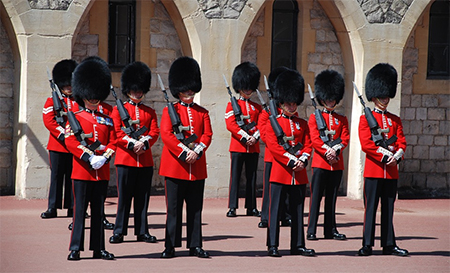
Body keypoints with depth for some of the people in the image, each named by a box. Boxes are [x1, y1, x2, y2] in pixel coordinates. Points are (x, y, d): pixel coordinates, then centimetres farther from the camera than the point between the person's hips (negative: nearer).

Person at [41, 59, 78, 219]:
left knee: (73, 176, 4)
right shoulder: (52, 101, 5)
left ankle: (72, 208, 9)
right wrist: (62, 134, -17)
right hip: (57, 145, -2)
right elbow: (48, 120, -7)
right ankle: (52, 208, 3)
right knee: (56, 175, 0)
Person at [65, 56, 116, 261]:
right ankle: (75, 248, 0)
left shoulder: (106, 120, 12)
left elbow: (113, 143, 9)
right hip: (82, 172, -4)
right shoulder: (75, 119, 1)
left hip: (102, 172, 4)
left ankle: (98, 248, 12)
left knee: (99, 210, 8)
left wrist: (104, 158, -10)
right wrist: (90, 158, -18)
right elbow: (70, 142, -9)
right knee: (80, 209, -3)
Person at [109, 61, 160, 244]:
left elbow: (155, 132, 5)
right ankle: (119, 232, 3)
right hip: (125, 159, -3)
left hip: (145, 159, 3)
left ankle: (142, 232, 11)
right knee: (124, 196, -2)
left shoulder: (150, 112, 14)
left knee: (143, 197, 5)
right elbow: (116, 133, -4)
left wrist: (144, 143, -15)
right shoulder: (119, 109, 4)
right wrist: (132, 143, -17)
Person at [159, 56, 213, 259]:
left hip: (197, 167, 3)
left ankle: (195, 246, 11)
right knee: (174, 208, 0)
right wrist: (184, 152, -16)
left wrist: (197, 152, -14)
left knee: (195, 208, 6)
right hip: (175, 166, -3)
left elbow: (207, 135, 3)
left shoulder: (202, 113, 12)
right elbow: (166, 134, -8)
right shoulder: (170, 110, 3)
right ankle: (170, 246, 5)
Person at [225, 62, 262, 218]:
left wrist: (255, 137, -11)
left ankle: (251, 207, 12)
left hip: (253, 147, 4)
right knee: (235, 176, -4)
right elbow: (230, 124, -9)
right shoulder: (232, 105, 2)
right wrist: (245, 137, -17)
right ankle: (232, 207, -4)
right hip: (238, 146, -4)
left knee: (251, 177, 7)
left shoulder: (257, 107, 14)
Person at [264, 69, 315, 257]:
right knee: (275, 209, -4)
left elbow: (308, 145, 9)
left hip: (299, 174, 4)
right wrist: (291, 161, -15)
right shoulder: (273, 122, 0)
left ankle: (298, 246, 13)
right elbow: (273, 146, -9)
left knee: (297, 211, 8)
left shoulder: (302, 124, 14)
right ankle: (273, 246, -1)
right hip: (280, 172, -4)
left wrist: (303, 161, -10)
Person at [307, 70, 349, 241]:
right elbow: (314, 139, -7)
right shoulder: (314, 117, 3)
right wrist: (327, 152, -18)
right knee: (316, 197, -4)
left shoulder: (342, 120, 13)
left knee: (332, 198, 8)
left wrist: (335, 150, -15)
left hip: (337, 164, 3)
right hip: (320, 162, -3)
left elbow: (345, 139, 2)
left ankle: (330, 230, 13)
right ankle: (311, 231, -3)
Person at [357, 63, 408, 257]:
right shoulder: (365, 119, 0)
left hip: (391, 171, 4)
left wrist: (396, 157, -11)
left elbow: (402, 143, 8)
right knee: (371, 208, -3)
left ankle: (389, 245, 11)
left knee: (389, 209, 7)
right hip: (373, 170, -4)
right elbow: (366, 144, -10)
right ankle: (367, 245, -1)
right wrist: (385, 155, -16)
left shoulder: (395, 120, 14)